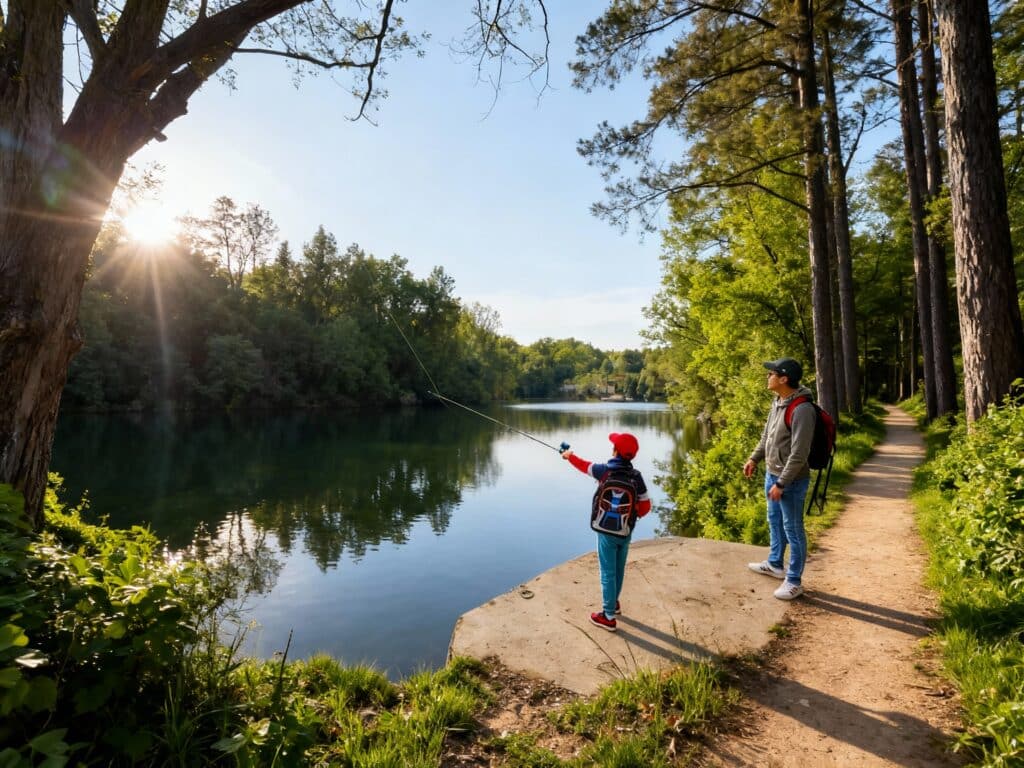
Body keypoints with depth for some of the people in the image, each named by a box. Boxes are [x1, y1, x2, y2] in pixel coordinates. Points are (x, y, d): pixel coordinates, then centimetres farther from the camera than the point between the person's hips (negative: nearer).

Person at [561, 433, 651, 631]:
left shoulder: (605, 470, -17)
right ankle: (614, 602, 42)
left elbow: (584, 465, 2)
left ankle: (608, 616, 14)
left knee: (608, 573, 5)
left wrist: (569, 455, 22)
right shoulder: (636, 476, -9)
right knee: (618, 569, 22)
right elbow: (645, 506, -5)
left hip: (607, 531, -4)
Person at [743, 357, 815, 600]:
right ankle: (774, 564, 42)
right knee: (775, 522, 23)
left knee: (793, 530, 5)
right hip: (771, 474, 9)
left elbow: (799, 455, -25)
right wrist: (754, 458, 14)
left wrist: (781, 484, -22)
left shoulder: (801, 409, -25)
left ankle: (794, 582, 19)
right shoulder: (777, 402, 3)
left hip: (791, 481, -9)